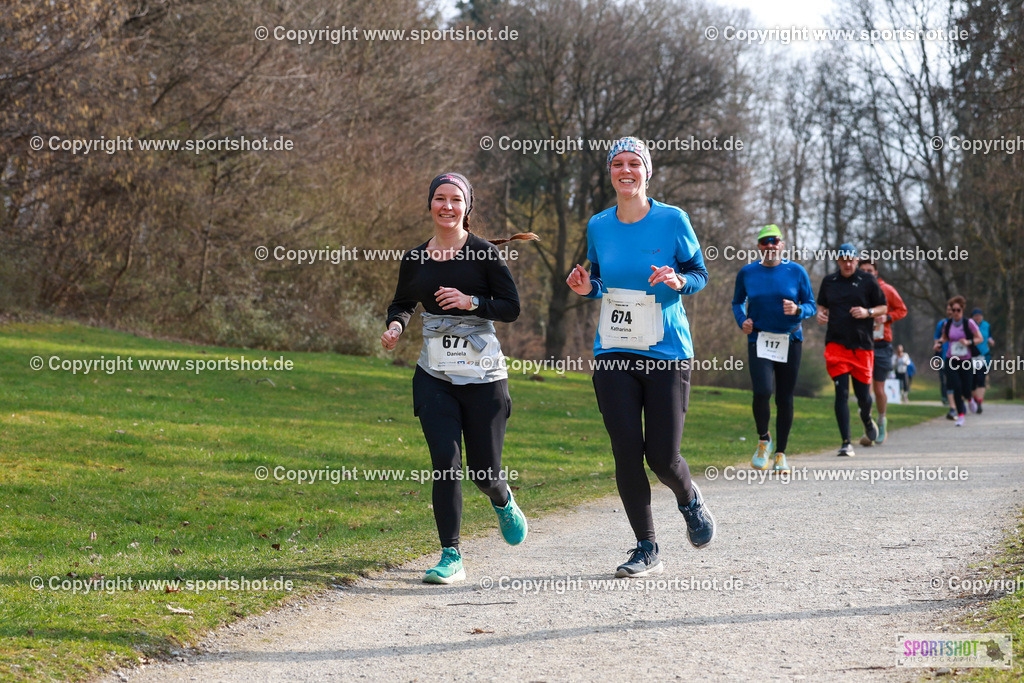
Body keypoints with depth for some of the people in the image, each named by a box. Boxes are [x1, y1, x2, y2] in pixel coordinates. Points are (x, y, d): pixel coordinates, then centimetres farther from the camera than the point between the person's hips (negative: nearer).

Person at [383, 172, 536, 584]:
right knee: (445, 461, -13)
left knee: (484, 472, 3)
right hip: (434, 376, 2)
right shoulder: (415, 259, 6)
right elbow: (402, 303, 22)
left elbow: (512, 307, -5)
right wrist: (396, 325, 0)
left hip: (483, 375, -2)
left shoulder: (484, 254, -4)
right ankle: (451, 558, -5)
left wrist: (471, 302, -20)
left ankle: (503, 503, 42)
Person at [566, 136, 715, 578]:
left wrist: (679, 281, -18)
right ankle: (646, 550, 8)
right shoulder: (598, 227, 6)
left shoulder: (672, 220, -3)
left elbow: (700, 273, 4)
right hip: (613, 354, 3)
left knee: (662, 457, -5)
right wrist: (587, 288, -4)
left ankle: (690, 501, 31)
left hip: (667, 352, -3)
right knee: (626, 453, -4)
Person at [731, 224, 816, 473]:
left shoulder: (796, 271, 1)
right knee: (762, 392, -19)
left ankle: (780, 453, 17)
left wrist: (797, 310, -16)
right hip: (759, 341, -1)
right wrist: (742, 321, -2)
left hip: (790, 341, 1)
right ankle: (763, 441, 7)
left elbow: (811, 306, 5)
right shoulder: (747, 272, 4)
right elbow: (737, 302, 18)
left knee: (785, 399, 3)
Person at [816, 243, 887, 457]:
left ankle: (867, 420, 41)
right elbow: (822, 304, 23)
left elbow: (883, 308, 8)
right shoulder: (828, 281, 10)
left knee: (863, 394, 4)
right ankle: (846, 443, -8)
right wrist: (820, 313, 0)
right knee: (842, 393, -10)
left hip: (862, 345, -1)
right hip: (836, 344, 1)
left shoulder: (868, 281, 4)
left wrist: (868, 312, -11)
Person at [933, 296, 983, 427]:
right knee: (956, 388, -13)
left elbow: (980, 338, -2)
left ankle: (968, 399, 40)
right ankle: (960, 416, 0)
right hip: (951, 361, 1)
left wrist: (969, 342, -19)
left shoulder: (968, 323, -6)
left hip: (966, 361, -1)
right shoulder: (947, 324, 2)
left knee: (966, 390, 0)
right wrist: (939, 343, 1)